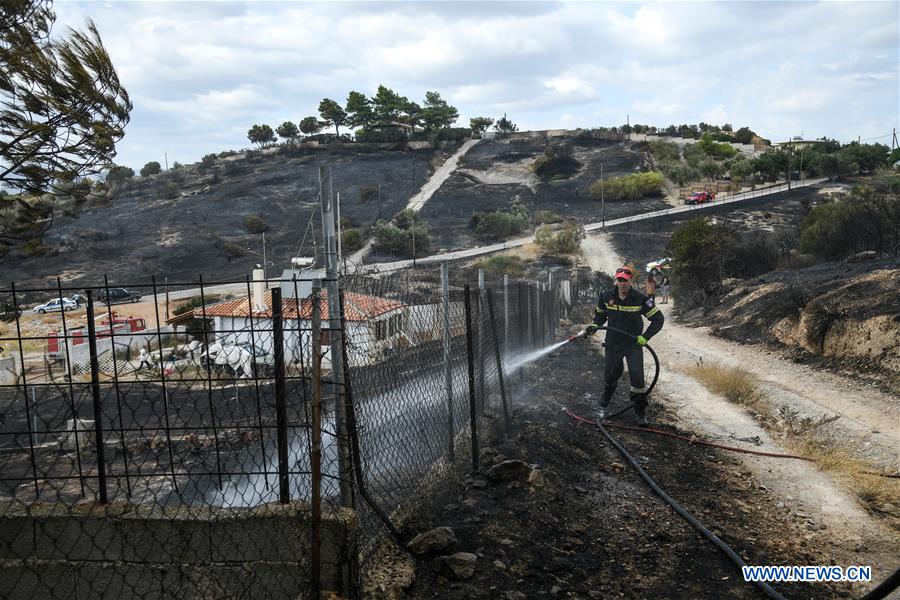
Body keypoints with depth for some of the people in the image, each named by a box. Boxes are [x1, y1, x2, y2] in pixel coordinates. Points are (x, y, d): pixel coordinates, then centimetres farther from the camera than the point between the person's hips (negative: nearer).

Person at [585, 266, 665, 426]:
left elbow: (658, 318, -7)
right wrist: (594, 326, -7)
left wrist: (645, 337, -15)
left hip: (634, 344, -2)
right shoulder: (606, 297, -5)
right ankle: (607, 395, 50)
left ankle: (640, 411, 7)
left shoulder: (640, 299, -14)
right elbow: (600, 315, 14)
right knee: (610, 374, 16)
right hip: (613, 343, 3)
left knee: (637, 377, -10)